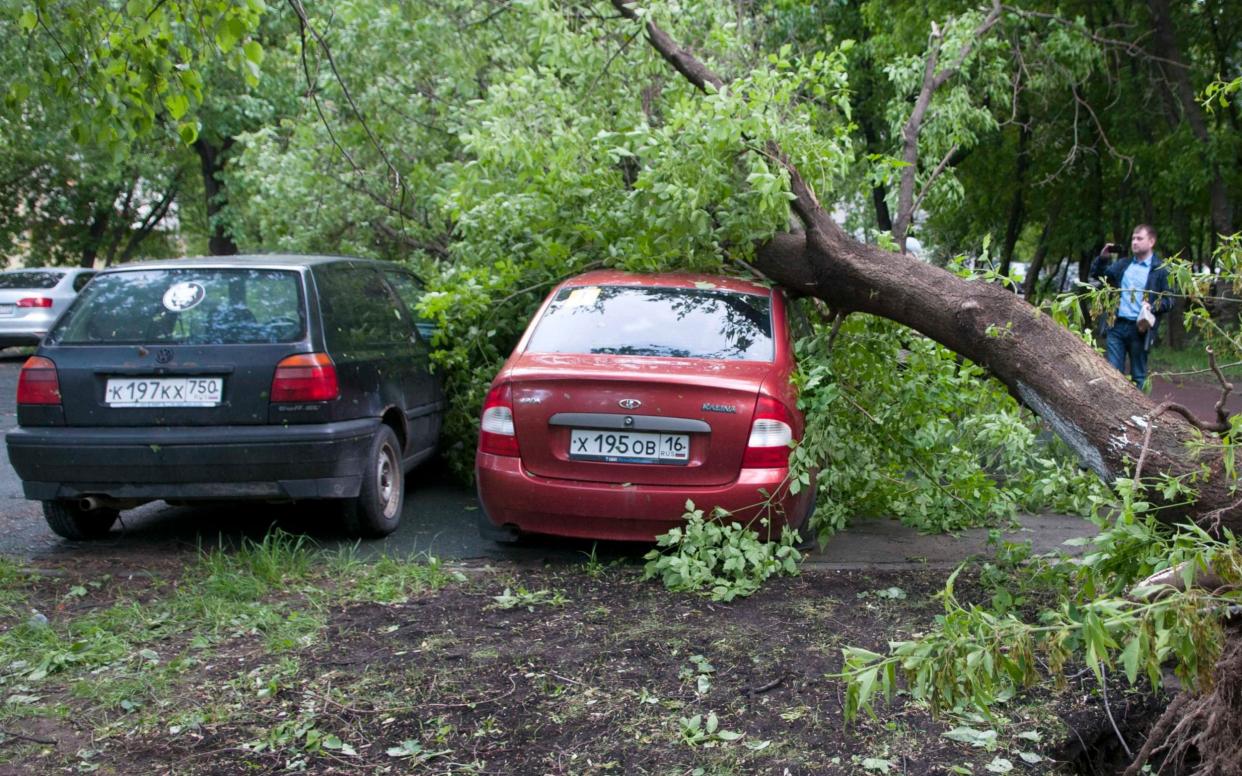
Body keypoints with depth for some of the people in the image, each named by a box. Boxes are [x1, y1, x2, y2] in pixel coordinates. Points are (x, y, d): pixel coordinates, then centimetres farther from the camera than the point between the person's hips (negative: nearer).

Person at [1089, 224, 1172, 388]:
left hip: (1139, 328, -4)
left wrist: (1152, 306, -21)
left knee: (1138, 376, 6)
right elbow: (1097, 274, 20)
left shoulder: (1160, 270, -1)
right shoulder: (1123, 263, 12)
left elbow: (1169, 301, -2)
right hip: (1116, 325, 4)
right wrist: (1102, 257, 3)